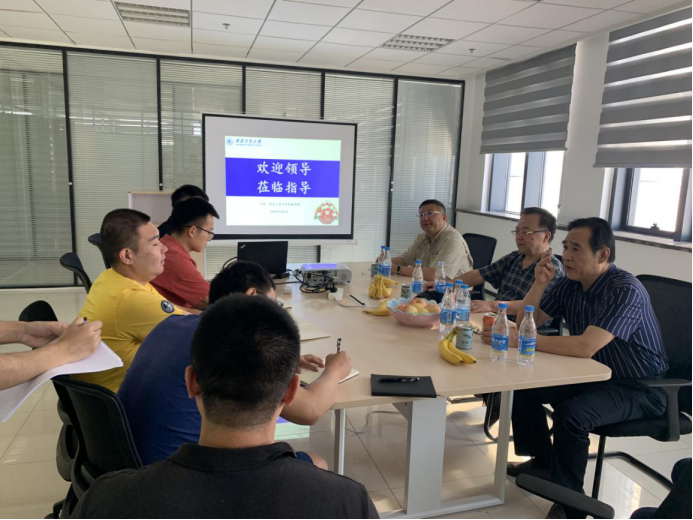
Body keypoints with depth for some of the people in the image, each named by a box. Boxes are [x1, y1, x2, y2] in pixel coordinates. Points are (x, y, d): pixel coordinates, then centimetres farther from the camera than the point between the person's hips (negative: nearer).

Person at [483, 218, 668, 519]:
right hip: (593, 375, 8)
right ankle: (542, 461, 20)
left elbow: (586, 347, -37)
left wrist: (519, 340, -37)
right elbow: (527, 321, -1)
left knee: (571, 413, -31)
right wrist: (540, 283, -17)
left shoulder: (625, 291, -26)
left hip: (639, 389, -7)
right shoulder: (570, 284, -4)